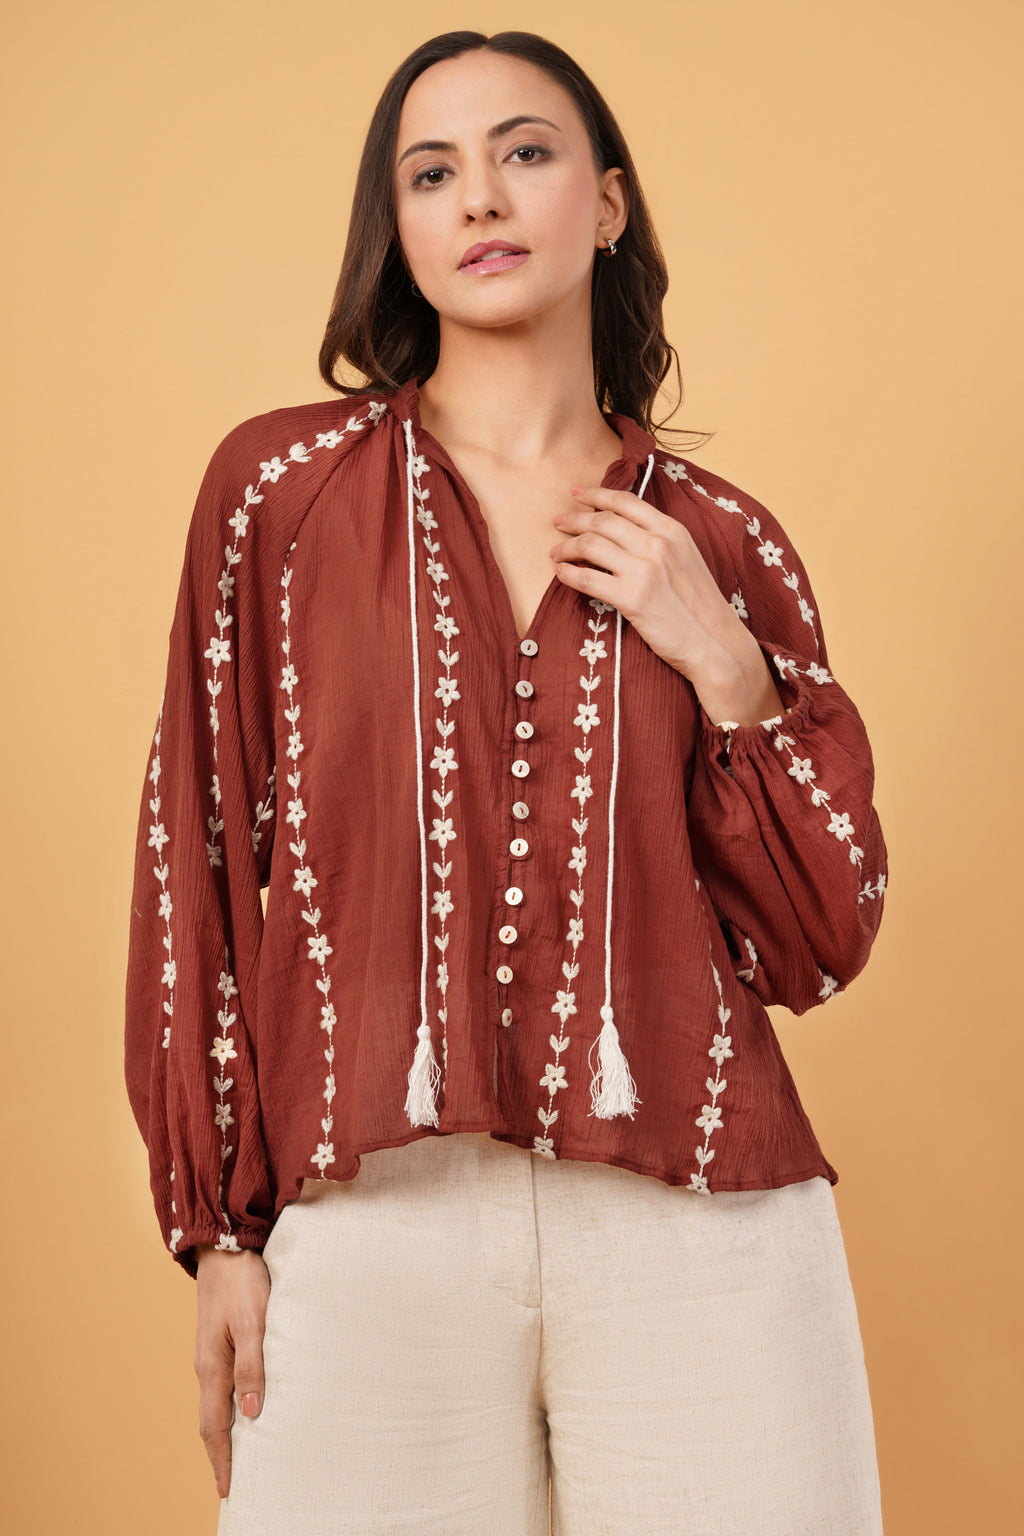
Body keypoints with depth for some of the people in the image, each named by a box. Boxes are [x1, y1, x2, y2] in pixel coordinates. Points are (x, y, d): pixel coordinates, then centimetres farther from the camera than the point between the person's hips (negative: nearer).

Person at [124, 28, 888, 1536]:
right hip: (370, 1226, -1)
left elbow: (817, 944, 8)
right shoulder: (281, 485, 4)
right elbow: (199, 861, 4)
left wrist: (724, 667, -5)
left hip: (696, 1231, 1)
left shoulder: (723, 544, 7)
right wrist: (218, 1230, 1)